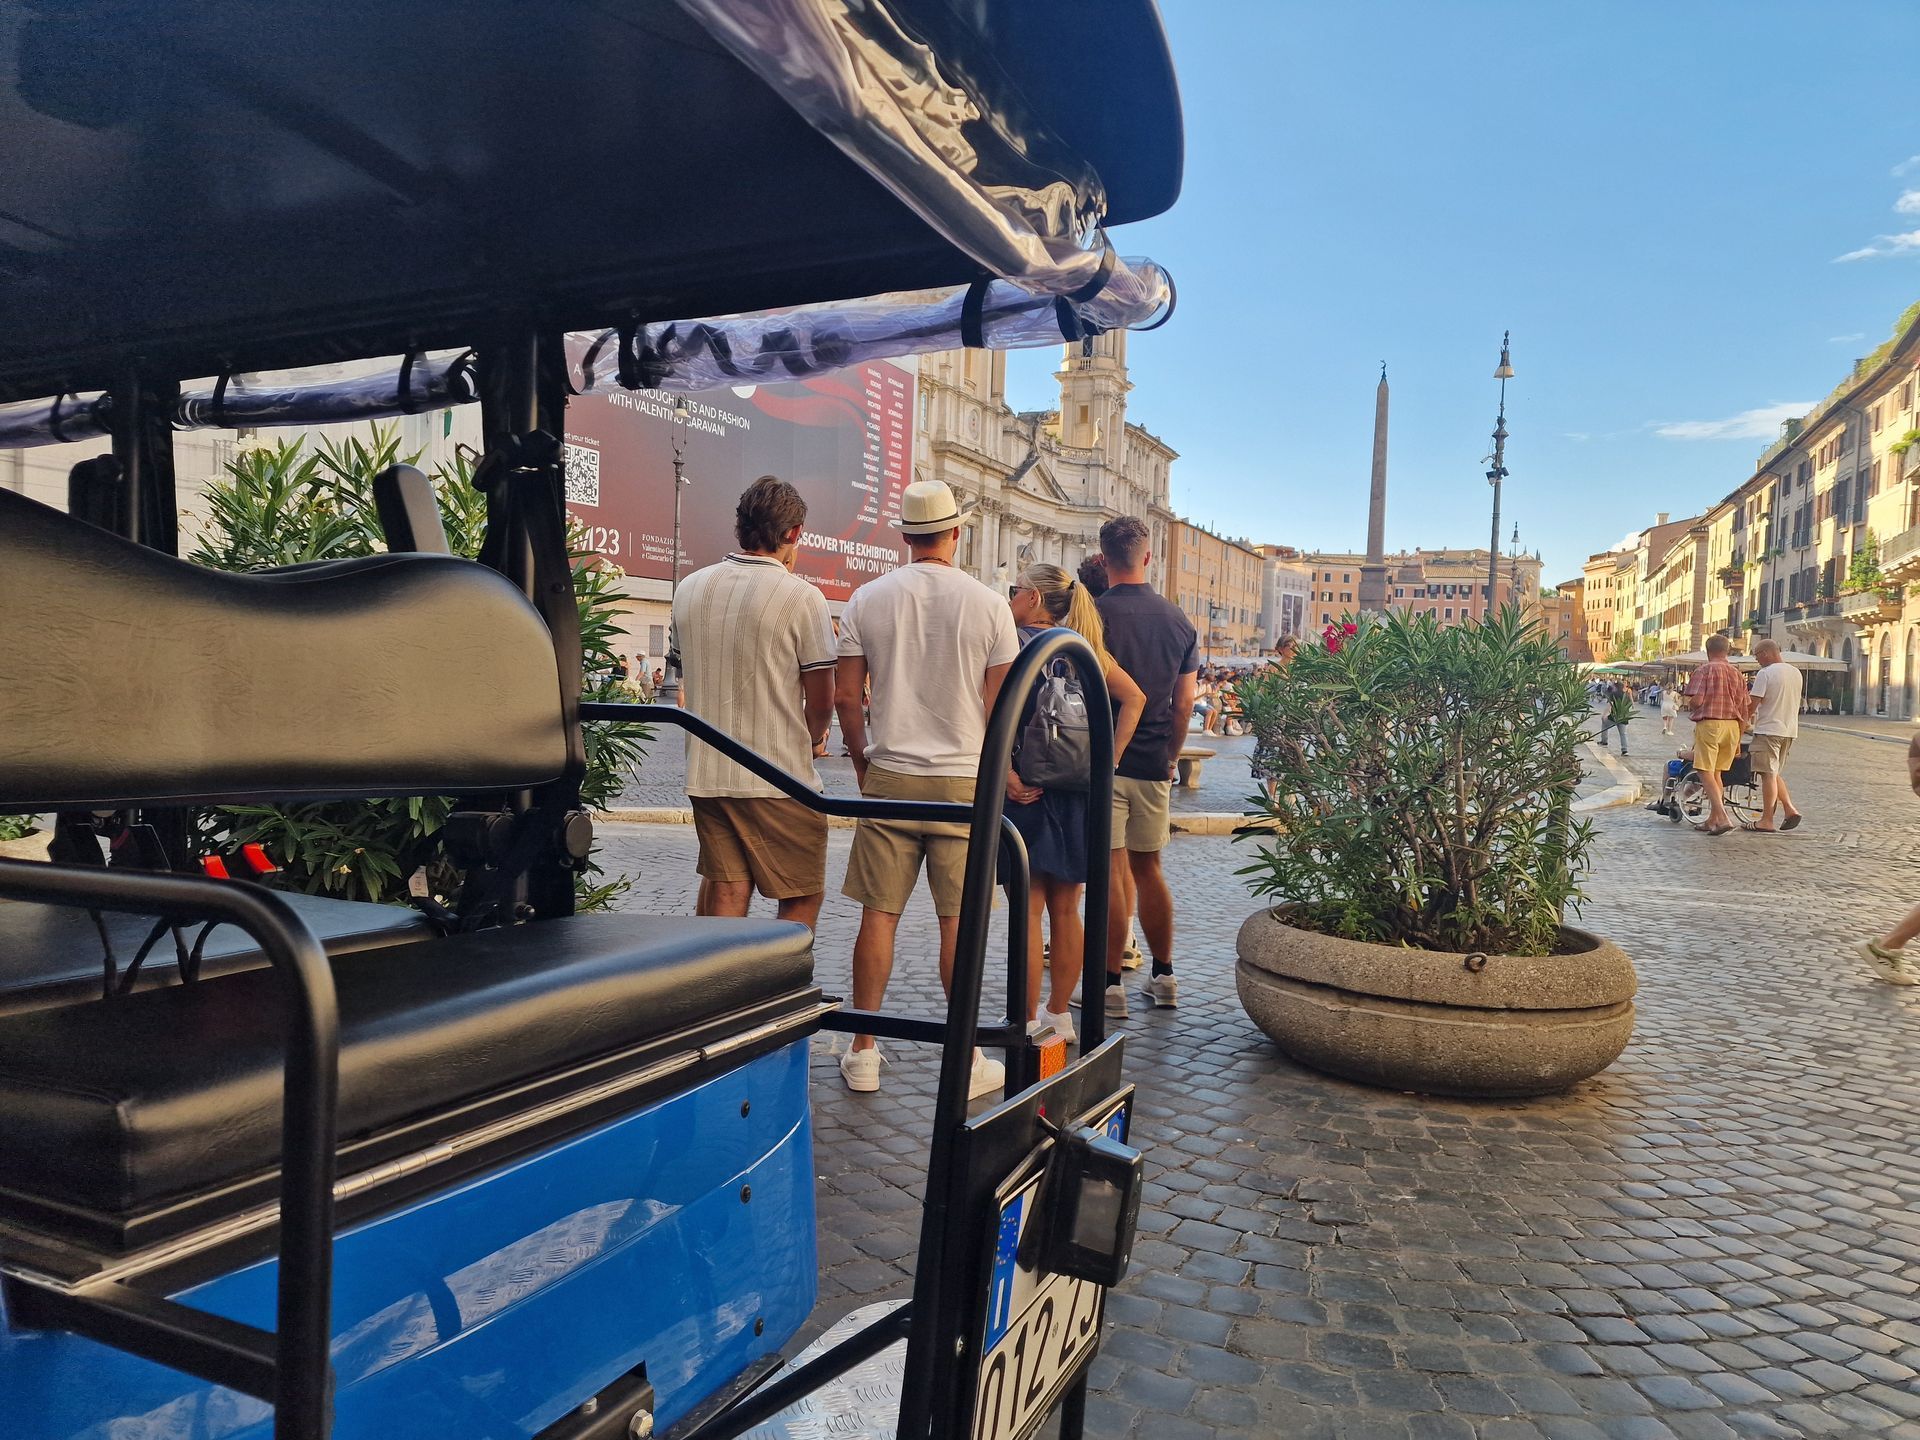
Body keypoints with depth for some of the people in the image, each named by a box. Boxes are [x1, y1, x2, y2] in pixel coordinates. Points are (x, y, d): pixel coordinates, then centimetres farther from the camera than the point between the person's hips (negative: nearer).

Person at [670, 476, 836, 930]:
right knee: (802, 898, 8)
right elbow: (821, 701, -7)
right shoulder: (801, 597, -11)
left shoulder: (689, 589, 6)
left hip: (705, 773, 6)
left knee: (724, 896, 11)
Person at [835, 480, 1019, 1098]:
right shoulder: (988, 605, -3)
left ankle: (863, 1053, 14)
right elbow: (1001, 705, -1)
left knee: (878, 913, 7)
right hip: (962, 779, -1)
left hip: (888, 777, 2)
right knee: (958, 920, 4)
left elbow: (846, 697, 2)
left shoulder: (868, 599, 2)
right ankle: (966, 1060, 13)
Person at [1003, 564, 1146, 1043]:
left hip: (1026, 788, -5)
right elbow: (1134, 698, 6)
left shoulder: (1015, 641, -6)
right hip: (1077, 791, 5)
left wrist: (1006, 772, -17)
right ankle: (1059, 1015, 23)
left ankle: (1026, 1023, 7)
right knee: (1065, 910, 13)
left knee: (1028, 910, 1)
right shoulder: (1084, 647, 9)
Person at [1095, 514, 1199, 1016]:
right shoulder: (1178, 621, 6)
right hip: (1154, 767, 5)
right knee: (1147, 869, 16)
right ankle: (1163, 975, 24)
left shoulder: (1093, 614, -10)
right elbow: (1184, 704, 9)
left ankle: (1110, 983, 4)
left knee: (1111, 871, -1)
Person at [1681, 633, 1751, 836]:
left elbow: (1696, 700, -16)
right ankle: (1713, 819, 18)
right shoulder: (1737, 673, 12)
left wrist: (1689, 707, 9)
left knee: (1706, 772, -7)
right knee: (1717, 774, 15)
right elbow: (1743, 709, 14)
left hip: (1709, 723, -6)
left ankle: (1722, 818, -21)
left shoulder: (1704, 670, -5)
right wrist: (1737, 741, 21)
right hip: (1732, 725, 6)